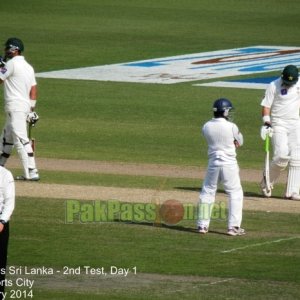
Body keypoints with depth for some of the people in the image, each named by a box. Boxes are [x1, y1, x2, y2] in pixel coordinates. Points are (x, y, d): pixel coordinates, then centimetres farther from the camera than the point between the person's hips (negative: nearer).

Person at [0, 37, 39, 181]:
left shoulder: (12, 64, -9)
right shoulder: (28, 67, 16)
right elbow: (33, 89, 14)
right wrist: (31, 109, 12)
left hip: (15, 107, -9)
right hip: (25, 106, 9)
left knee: (21, 139, -14)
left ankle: (31, 172, -22)